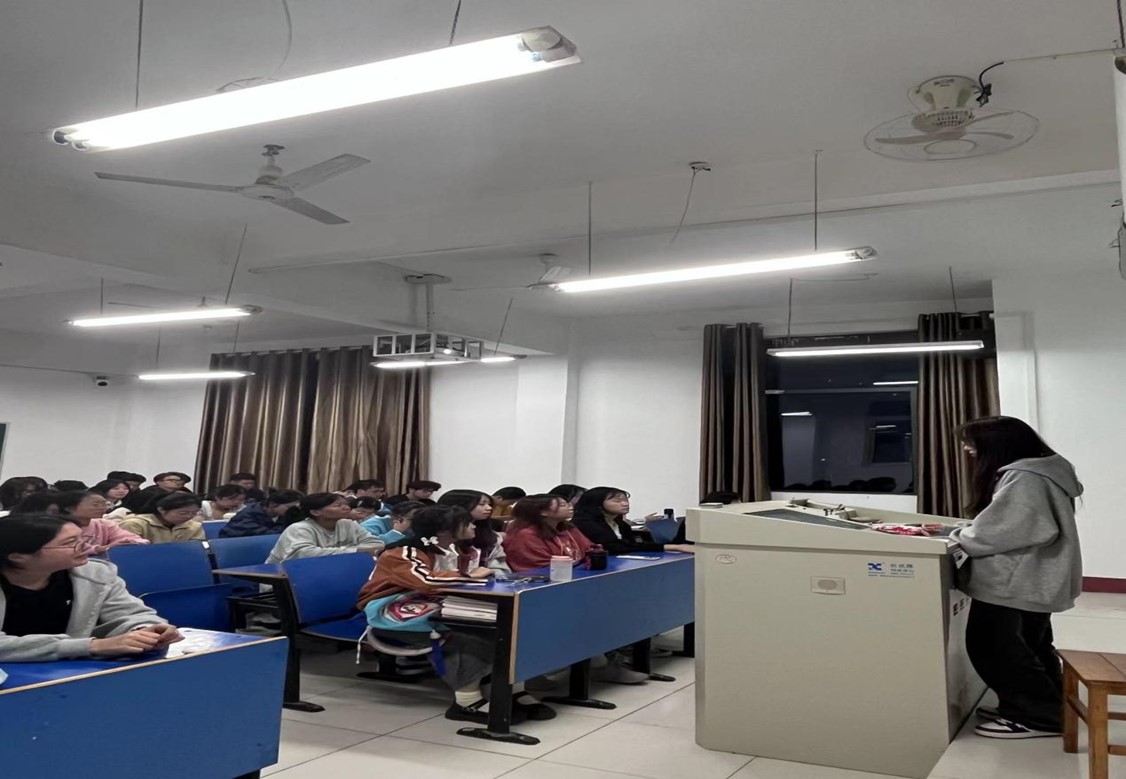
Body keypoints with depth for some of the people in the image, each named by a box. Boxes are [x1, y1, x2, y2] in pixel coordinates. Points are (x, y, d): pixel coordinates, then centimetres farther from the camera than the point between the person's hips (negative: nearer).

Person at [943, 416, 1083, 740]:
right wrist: (963, 532, 5)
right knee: (1029, 648, 20)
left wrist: (956, 537, -10)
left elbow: (994, 533, -26)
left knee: (993, 649, 0)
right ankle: (1046, 708, 31)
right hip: (1032, 582, 11)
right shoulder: (1036, 473, 11)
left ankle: (1039, 717, 7)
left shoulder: (1023, 480, -23)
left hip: (1013, 584, -11)